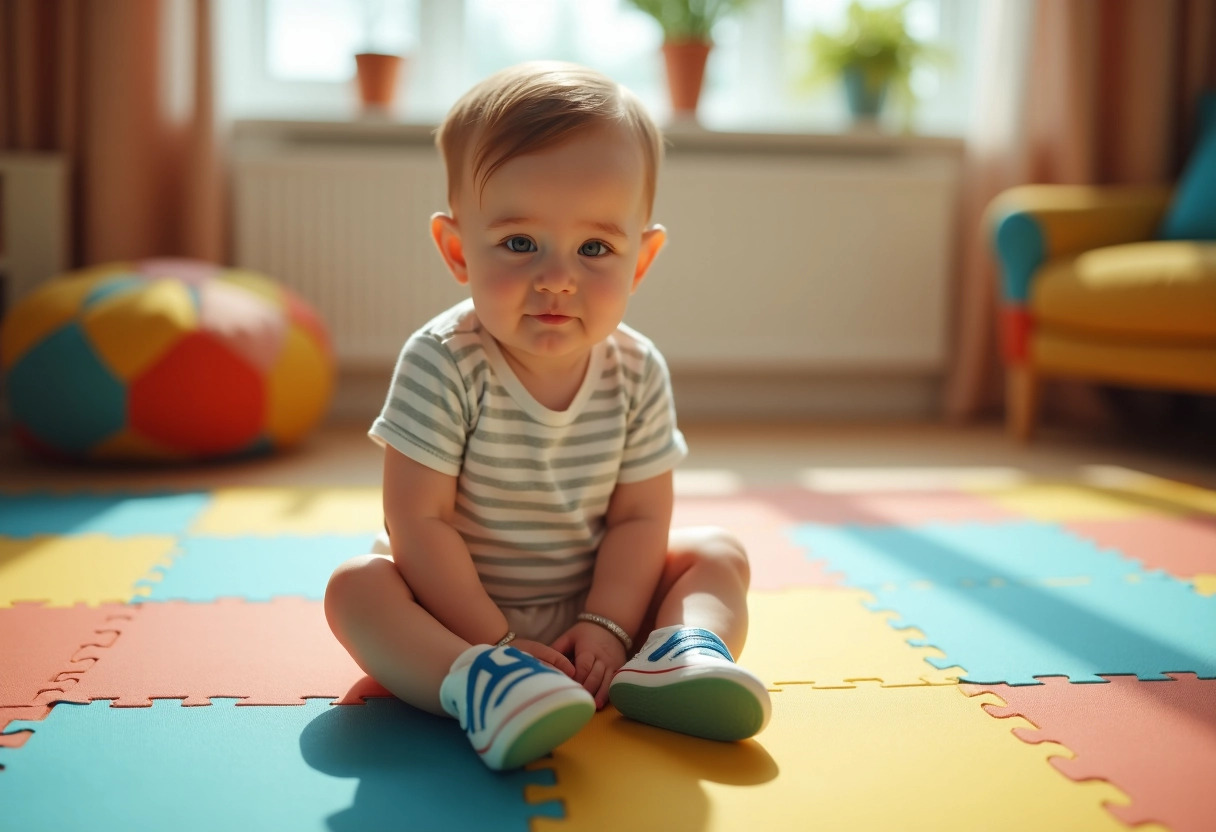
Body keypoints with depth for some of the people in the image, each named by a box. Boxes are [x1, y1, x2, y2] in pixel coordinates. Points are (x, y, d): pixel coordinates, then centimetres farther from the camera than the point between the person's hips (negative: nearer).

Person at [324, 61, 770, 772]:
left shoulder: (638, 374, -12)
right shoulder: (442, 365, -23)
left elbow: (639, 517, -8)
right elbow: (418, 523, -23)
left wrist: (605, 624, -20)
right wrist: (490, 641, -24)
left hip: (591, 600, 3)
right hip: (460, 602, -3)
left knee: (717, 554, -4)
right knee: (357, 584, -26)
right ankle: (474, 683, -45)